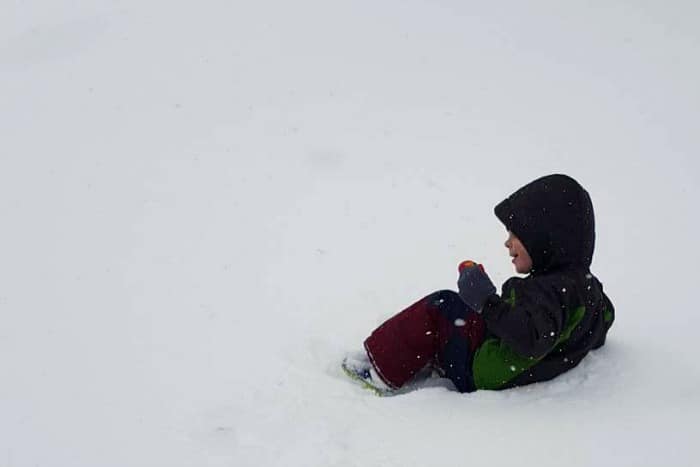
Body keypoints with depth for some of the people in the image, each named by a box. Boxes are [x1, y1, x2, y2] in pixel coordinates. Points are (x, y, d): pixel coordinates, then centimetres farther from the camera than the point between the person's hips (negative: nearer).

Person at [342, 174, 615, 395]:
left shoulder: (551, 291, -27)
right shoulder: (586, 285, 5)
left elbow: (531, 338, -42)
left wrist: (487, 302, -39)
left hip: (486, 374, -11)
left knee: (440, 308, -12)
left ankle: (383, 371, -6)